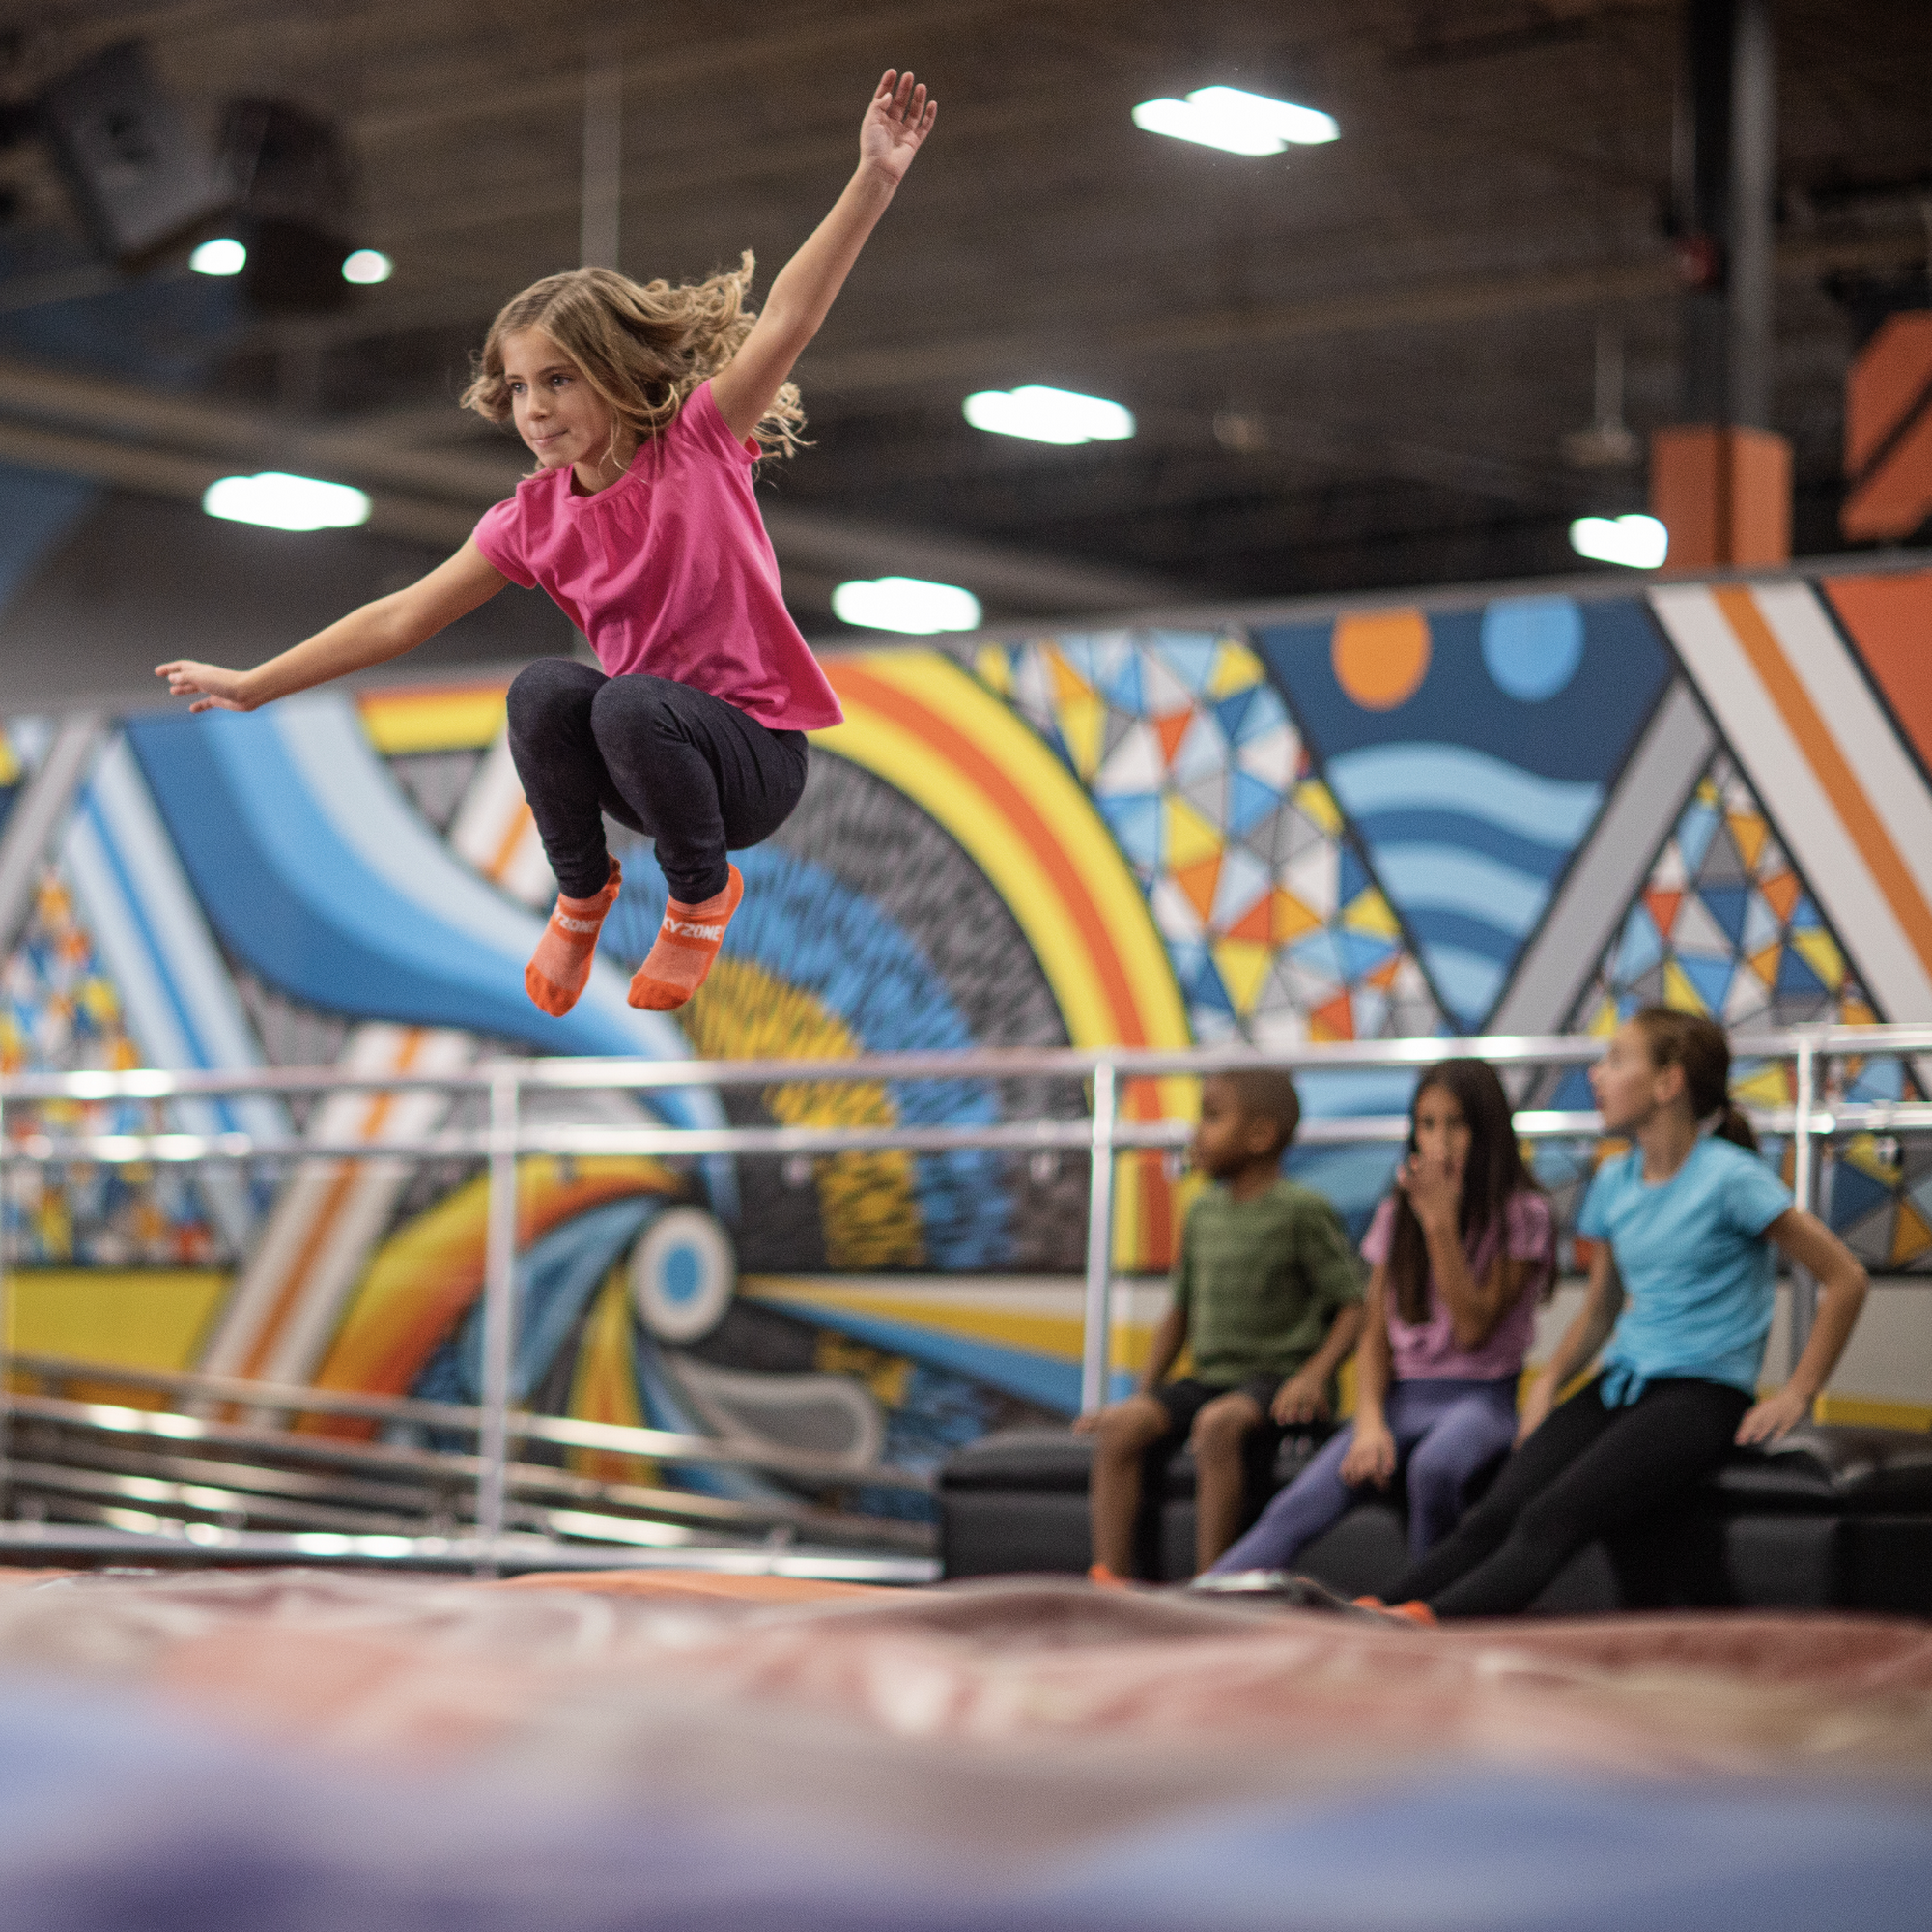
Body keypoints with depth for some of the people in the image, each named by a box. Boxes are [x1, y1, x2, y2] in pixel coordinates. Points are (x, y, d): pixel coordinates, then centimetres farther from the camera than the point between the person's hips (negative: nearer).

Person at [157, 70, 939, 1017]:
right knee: (544, 689, -26)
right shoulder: (535, 519, 0)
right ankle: (581, 892, -1)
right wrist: (254, 686, 4)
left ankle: (703, 894, -6)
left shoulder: (697, 443, -11)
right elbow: (401, 619, 5)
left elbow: (786, 319, -24)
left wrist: (874, 180, -36)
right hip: (643, 755, 4)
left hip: (755, 756, -4)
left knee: (630, 704, -34)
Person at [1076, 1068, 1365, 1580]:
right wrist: (1142, 1392, 14)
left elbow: (1354, 1308, -7)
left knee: (1217, 1423, -37)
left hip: (1277, 1383, -6)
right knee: (1120, 1426, -19)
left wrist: (1315, 1374, -22)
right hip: (1210, 1378, 6)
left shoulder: (1303, 1211, -5)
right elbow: (1182, 1310, 23)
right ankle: (1110, 1584, -27)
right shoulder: (1204, 1211, 16)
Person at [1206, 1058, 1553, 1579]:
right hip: (1401, 1395, 4)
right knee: (1295, 1510, -21)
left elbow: (1473, 1329, -11)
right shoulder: (1397, 1214, 12)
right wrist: (1370, 1424, -8)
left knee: (1433, 1467, -40)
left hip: (1480, 1398, -4)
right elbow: (1375, 1336, 10)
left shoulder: (1521, 1214, -2)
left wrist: (1440, 1222, -15)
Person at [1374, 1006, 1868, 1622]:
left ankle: (1426, 1622, -49)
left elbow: (1844, 1278, -6)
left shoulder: (1729, 1178, -7)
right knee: (1495, 1515, -19)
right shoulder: (1616, 1181, 14)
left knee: (1553, 1517, -29)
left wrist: (1798, 1393, -8)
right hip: (1620, 1381, 6)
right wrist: (1549, 1381, 8)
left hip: (1704, 1392, -6)